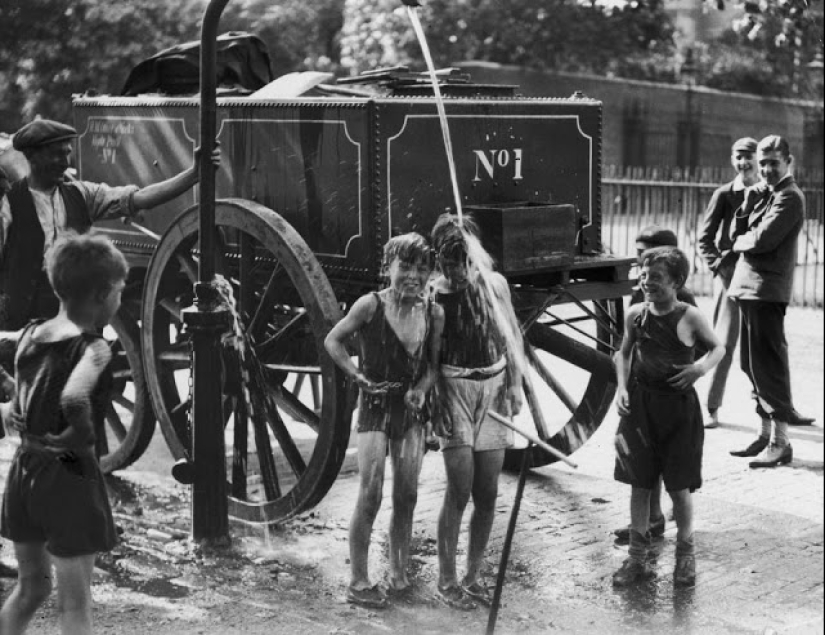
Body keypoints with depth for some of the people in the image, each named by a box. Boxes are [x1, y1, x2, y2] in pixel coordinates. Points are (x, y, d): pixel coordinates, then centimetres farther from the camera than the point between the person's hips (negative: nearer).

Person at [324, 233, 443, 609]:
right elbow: (333, 340, -2)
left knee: (406, 496, 8)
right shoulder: (371, 305, -12)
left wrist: (421, 388, -12)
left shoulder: (433, 314, -1)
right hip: (375, 407, -4)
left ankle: (399, 572, 23)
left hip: (411, 409, 4)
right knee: (370, 495, -7)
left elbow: (433, 363, 7)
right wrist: (358, 376, -12)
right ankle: (358, 583, 2)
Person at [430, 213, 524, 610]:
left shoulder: (494, 283, 1)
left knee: (487, 493, 6)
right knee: (460, 490, -8)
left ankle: (473, 575, 21)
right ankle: (446, 581, 6)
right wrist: (434, 399, -17)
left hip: (493, 387, 4)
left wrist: (515, 383, 2)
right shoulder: (435, 293, -9)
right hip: (455, 388, -4)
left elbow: (512, 335, 9)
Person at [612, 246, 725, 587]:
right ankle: (638, 557, 20)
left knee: (679, 487, 4)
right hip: (641, 404, 3)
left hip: (679, 406, -3)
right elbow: (625, 352, 13)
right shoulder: (635, 314, -1)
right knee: (639, 484, 8)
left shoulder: (689, 317, -9)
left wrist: (702, 366, -15)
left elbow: (719, 347, 5)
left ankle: (685, 555, 25)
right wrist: (621, 387, 0)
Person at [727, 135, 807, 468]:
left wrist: (740, 242, 0)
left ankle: (781, 442, -2)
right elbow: (737, 233, 10)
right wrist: (750, 202, -4)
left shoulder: (789, 197, -9)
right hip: (747, 287, 9)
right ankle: (765, 433, 22)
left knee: (768, 363, -7)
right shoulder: (764, 194, 18)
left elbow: (762, 240, -19)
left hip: (767, 290, -9)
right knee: (752, 364, 13)